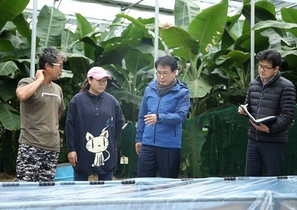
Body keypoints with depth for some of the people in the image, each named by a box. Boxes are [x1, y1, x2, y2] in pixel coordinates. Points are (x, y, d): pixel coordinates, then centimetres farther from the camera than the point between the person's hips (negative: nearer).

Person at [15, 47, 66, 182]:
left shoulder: (58, 89, 14)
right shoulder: (28, 82, -6)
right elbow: (21, 95, -30)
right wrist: (39, 79, -16)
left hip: (53, 147, 7)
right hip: (31, 146, -7)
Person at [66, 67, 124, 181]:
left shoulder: (112, 101, 6)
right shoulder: (77, 100, -3)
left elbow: (119, 122, 15)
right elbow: (70, 125, -3)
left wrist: (112, 142, 9)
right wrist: (71, 149, -6)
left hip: (106, 156, 3)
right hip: (83, 156, -3)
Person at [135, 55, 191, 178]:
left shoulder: (182, 92, -4)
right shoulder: (149, 89, 9)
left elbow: (181, 116, -16)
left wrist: (159, 118, -31)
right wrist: (139, 138, 13)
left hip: (170, 145, -3)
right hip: (148, 143, 4)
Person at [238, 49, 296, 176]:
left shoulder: (286, 87, -9)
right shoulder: (253, 85, 11)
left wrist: (270, 128, -26)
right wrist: (243, 110, -1)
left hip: (274, 142, -6)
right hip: (253, 140, 6)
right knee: (250, 177, 12)